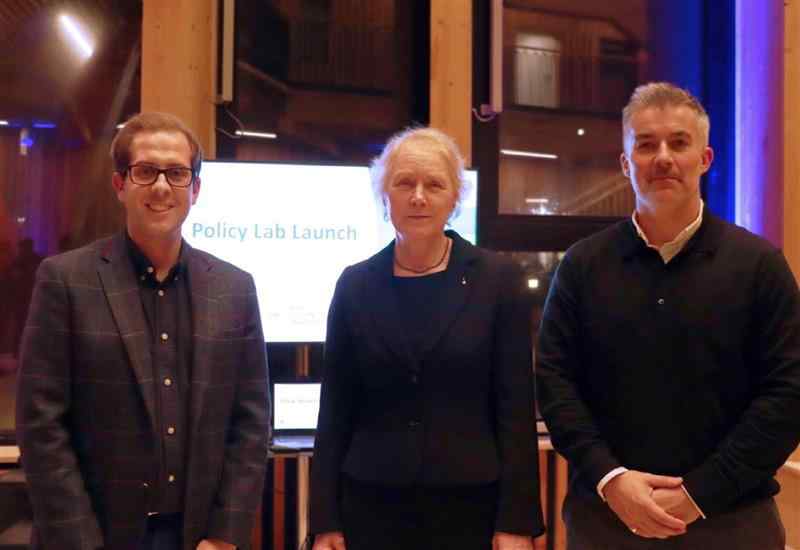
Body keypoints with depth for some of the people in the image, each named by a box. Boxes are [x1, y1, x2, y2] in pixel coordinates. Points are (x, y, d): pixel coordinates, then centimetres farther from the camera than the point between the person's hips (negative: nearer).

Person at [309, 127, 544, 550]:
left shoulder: (498, 278, -4)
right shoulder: (355, 284, 1)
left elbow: (516, 408, -5)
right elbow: (335, 411, 3)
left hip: (471, 506, -1)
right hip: (370, 506, 2)